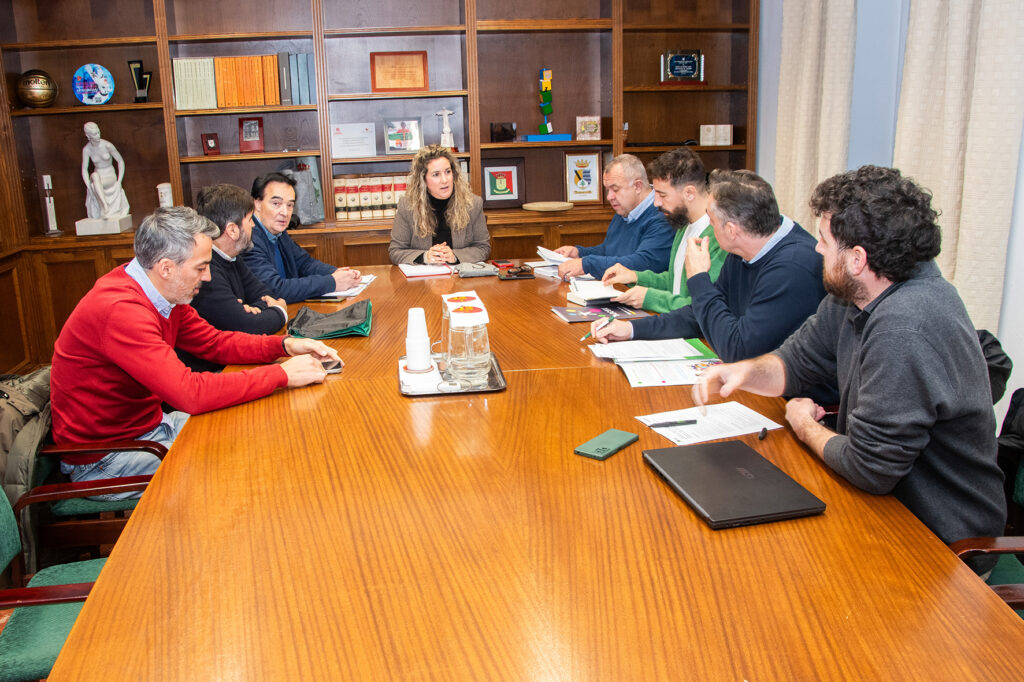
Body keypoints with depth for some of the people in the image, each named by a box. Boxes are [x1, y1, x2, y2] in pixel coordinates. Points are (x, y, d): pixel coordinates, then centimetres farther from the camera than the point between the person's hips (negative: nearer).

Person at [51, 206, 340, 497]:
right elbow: (190, 392, -37)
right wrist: (282, 374, -30)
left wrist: (285, 345, -8)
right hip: (102, 459, -9)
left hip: (149, 425, 9)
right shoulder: (120, 310, -31)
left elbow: (214, 342, 8)